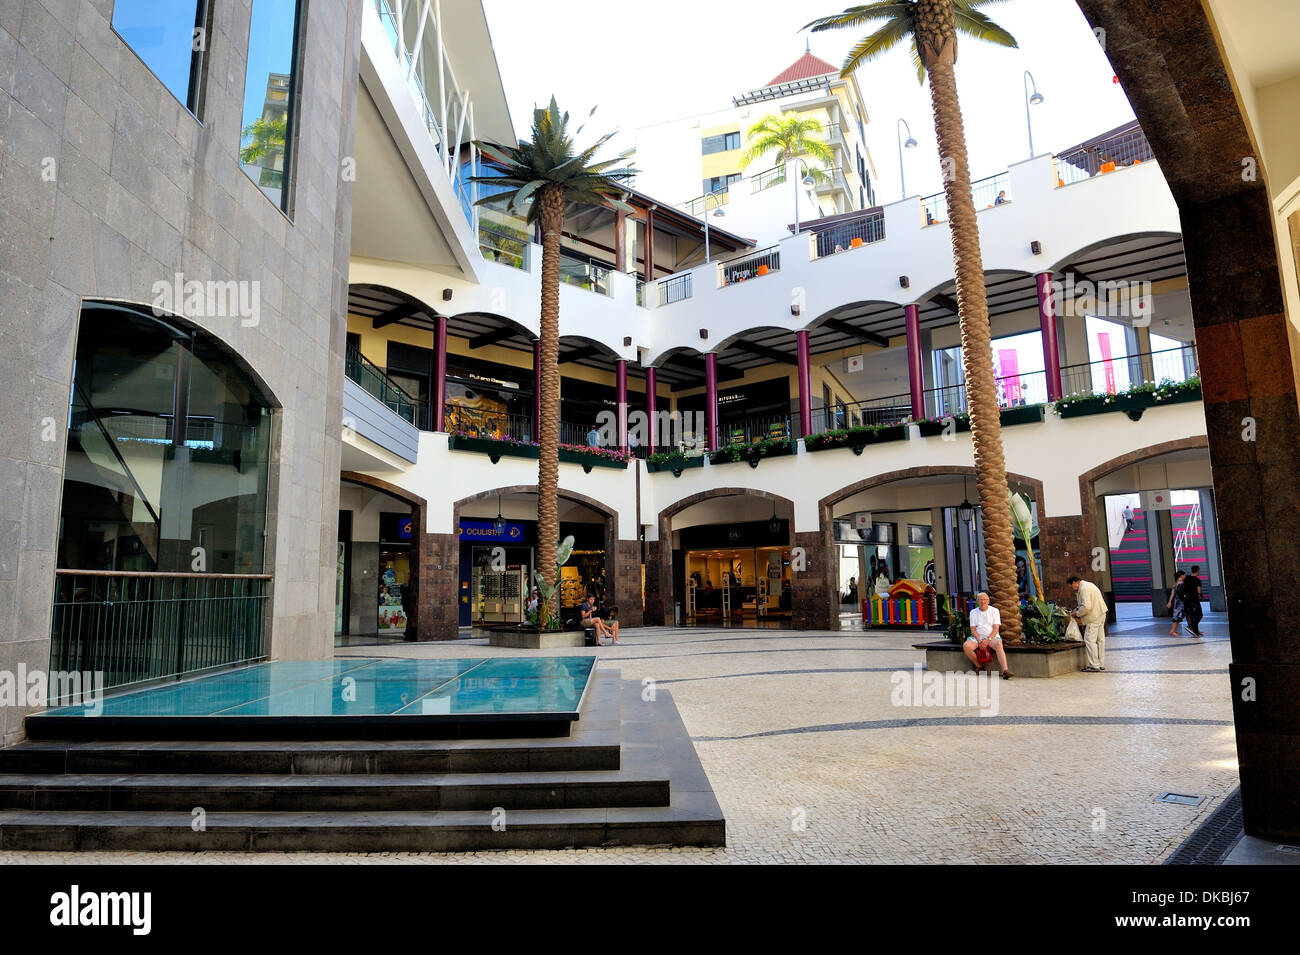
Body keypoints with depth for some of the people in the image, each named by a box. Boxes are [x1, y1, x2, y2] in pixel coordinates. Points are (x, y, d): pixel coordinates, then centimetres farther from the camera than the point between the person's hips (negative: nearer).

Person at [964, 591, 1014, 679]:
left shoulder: (994, 610, 8)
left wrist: (988, 640, -17)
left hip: (992, 636, -2)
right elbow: (973, 629, 5)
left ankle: (1005, 671, -50)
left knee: (998, 644, -36)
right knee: (966, 646, -28)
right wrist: (979, 640, -14)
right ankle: (978, 667, -7)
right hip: (977, 637, 2)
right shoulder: (973, 612, 12)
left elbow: (996, 628, -1)